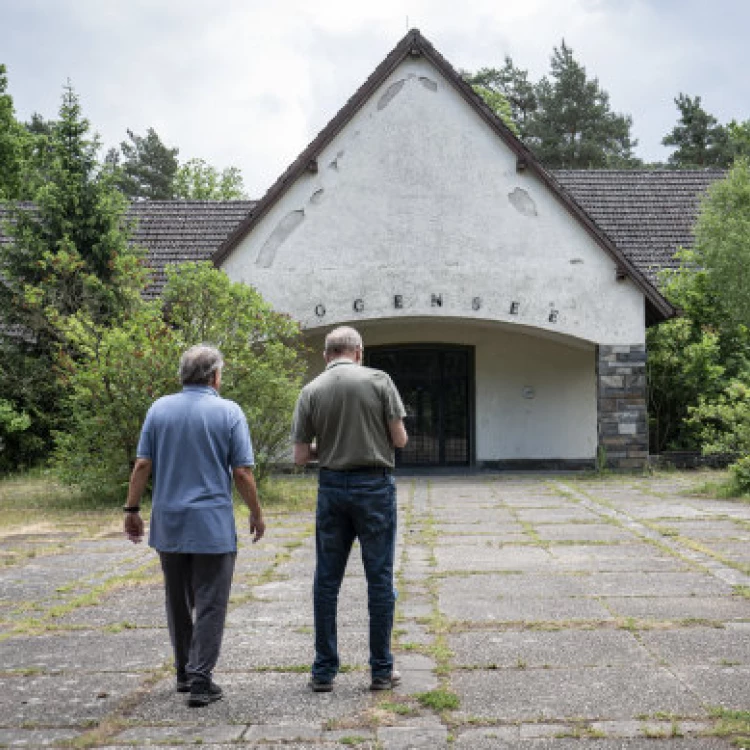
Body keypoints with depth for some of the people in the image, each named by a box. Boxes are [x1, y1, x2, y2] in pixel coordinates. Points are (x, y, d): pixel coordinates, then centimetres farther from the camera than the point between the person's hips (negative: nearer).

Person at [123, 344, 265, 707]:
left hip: (169, 524, 4)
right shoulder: (228, 412, -6)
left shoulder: (159, 409, 3)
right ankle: (200, 680, -1)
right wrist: (256, 514, 4)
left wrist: (132, 510, 7)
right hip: (213, 526, -4)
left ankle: (184, 672, 27)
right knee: (210, 605, 2)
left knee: (178, 602, 16)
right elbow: (242, 473, -8)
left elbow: (142, 465, 0)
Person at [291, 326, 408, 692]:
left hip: (331, 487, 2)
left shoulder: (311, 391, 1)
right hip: (375, 486, -2)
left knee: (327, 581, 10)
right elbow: (400, 439, -5)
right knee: (379, 579, 6)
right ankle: (381, 670, 12)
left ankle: (323, 671, 14)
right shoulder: (378, 380, -5)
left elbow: (300, 456, 1)